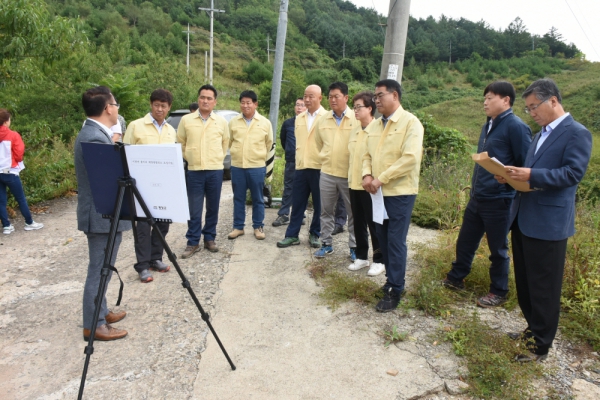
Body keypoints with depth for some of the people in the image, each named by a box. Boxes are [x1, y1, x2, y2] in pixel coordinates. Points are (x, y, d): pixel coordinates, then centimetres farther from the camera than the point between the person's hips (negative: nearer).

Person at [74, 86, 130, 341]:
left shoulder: (93, 133, 12)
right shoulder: (95, 138, -22)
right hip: (103, 215, -11)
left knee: (102, 268, 19)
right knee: (99, 270, 0)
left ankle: (100, 312, 33)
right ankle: (93, 325, 11)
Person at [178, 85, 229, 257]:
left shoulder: (222, 122, 4)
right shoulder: (186, 120, 1)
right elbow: (180, 143, 11)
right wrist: (189, 158, 10)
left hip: (215, 171, 1)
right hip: (194, 171, -1)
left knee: (213, 208, 9)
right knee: (194, 209, 2)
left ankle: (209, 238, 23)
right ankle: (193, 242, 12)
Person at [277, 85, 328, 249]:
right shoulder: (299, 118, 13)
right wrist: (298, 159, 14)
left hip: (319, 168, -4)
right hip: (301, 167, 5)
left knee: (318, 204, 6)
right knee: (297, 203, 8)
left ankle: (315, 234, 20)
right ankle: (292, 235, 15)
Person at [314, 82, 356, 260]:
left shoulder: (357, 119, -7)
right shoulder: (322, 120, 6)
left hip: (349, 175, -4)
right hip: (327, 173, 4)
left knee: (353, 212, 7)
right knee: (326, 211, 12)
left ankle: (354, 247, 19)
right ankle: (326, 244, 26)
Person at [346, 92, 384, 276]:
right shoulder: (354, 131, 10)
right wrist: (351, 177, 13)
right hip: (354, 184, 7)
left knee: (374, 224, 4)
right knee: (358, 223, 14)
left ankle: (379, 260, 18)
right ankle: (361, 257, 28)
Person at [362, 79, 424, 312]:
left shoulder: (410, 122, -8)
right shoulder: (375, 125, 13)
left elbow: (411, 158, -19)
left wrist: (381, 179, -19)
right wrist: (367, 175, -6)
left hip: (400, 192, -7)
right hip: (379, 192, 7)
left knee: (396, 242, -3)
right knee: (383, 238, 12)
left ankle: (394, 292, 8)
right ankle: (392, 280, 29)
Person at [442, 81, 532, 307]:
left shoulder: (515, 127, -14)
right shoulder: (489, 125, 11)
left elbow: (525, 166, -14)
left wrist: (507, 179, -20)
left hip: (498, 200, -8)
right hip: (477, 197, 8)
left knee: (498, 248, 7)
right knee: (465, 241, 17)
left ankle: (498, 293, 24)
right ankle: (456, 278, 34)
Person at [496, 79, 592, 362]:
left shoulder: (577, 133, -10)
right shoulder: (542, 133, 16)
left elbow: (573, 173, -19)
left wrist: (530, 175, -28)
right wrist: (514, 176, 1)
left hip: (548, 223, -8)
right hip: (523, 219, 9)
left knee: (544, 286, 3)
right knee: (525, 281, 18)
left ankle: (541, 344, 17)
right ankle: (533, 327, 36)